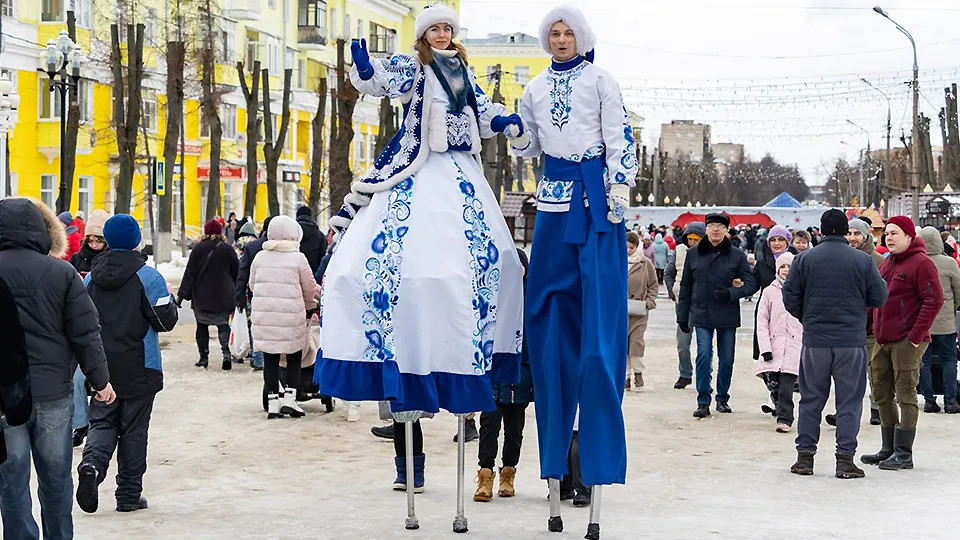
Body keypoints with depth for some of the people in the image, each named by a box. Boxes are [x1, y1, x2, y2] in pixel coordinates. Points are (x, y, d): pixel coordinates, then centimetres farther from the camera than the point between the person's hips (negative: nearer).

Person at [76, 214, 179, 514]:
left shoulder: (91, 276, 4)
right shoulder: (148, 276, -10)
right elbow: (166, 321, -10)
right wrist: (169, 302, 9)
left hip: (101, 366, 3)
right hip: (139, 368, -3)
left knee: (102, 422, 10)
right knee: (133, 430, 6)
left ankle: (92, 463, -20)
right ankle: (129, 494, 10)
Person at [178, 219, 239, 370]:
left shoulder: (198, 249, -4)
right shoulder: (227, 249, -2)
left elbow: (190, 273, -5)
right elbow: (236, 272, 3)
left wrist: (182, 294, -2)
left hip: (201, 296, 0)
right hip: (223, 296, 0)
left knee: (202, 325, 10)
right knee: (223, 323, 5)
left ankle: (203, 357, 9)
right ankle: (226, 351, -18)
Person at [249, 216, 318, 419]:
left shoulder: (260, 257, 5)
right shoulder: (298, 258, -4)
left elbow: (252, 285, 15)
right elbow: (309, 288, 3)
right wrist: (310, 305, 23)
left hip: (263, 316, 3)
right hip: (291, 316, -2)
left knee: (270, 358, 8)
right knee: (294, 356, 12)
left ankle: (273, 403, 8)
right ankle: (290, 399, 3)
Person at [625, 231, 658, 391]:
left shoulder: (645, 263, 1)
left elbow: (653, 285, 9)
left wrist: (649, 302, -2)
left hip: (638, 311, -1)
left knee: (637, 340, -7)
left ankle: (638, 373, 10)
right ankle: (626, 375, 11)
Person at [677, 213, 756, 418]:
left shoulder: (737, 256, 1)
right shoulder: (693, 254, 6)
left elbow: (751, 284, 1)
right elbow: (686, 286, 11)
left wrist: (731, 293, -17)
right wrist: (682, 315, 10)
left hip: (727, 315, 0)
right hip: (701, 314, 0)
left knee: (726, 359, 7)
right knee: (704, 356, -10)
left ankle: (722, 398, 23)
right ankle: (703, 402, -6)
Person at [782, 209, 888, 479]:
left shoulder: (804, 259, -1)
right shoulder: (863, 261, -4)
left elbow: (790, 297, 0)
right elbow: (879, 297, 0)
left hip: (815, 340, 1)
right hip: (852, 340, -1)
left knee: (811, 399, 10)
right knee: (849, 400, 5)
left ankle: (805, 455, 12)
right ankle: (845, 458, 3)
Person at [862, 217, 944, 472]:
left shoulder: (921, 263, -10)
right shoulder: (887, 263, 16)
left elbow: (934, 300, -16)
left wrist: (916, 335, -18)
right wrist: (877, 331, 13)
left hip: (907, 342, -9)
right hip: (883, 341, 9)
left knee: (905, 396, -4)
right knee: (883, 395, 12)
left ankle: (904, 454, 1)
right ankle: (888, 450, 23)